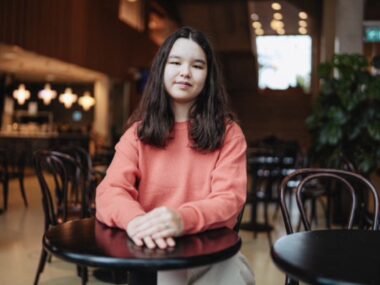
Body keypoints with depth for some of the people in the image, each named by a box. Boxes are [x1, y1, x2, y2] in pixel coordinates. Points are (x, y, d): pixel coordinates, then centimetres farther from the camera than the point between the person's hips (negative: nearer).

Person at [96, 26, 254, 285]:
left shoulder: (228, 132, 2)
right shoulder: (139, 132, 5)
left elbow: (230, 198, -10)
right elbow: (110, 192, -7)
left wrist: (184, 219, -33)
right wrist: (135, 219, -32)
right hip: (154, 251, 0)